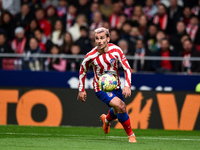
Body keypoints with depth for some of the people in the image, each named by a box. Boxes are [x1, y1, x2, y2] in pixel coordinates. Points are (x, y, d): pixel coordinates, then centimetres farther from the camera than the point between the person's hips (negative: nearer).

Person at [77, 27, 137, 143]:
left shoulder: (116, 50, -16)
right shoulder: (91, 56, -18)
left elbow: (127, 68, -14)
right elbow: (83, 71, 1)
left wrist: (127, 86, -27)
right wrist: (81, 90, 3)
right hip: (101, 88, -4)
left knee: (118, 111, 19)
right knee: (120, 107, -23)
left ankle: (107, 119, 57)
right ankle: (131, 135, -5)